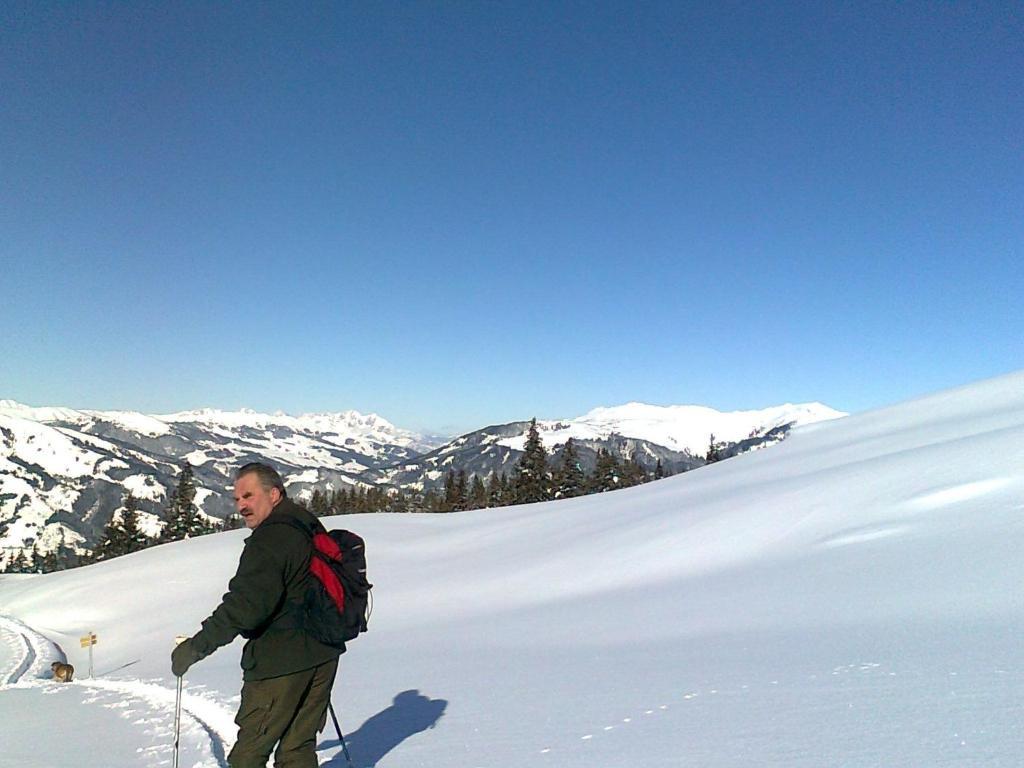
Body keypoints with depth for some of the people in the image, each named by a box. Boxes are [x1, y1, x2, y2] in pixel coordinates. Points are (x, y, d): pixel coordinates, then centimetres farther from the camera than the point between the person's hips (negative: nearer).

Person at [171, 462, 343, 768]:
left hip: (280, 664, -9)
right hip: (322, 656, 9)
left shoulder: (269, 539, -17)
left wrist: (196, 647, -20)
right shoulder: (311, 528, 11)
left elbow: (244, 607, -25)